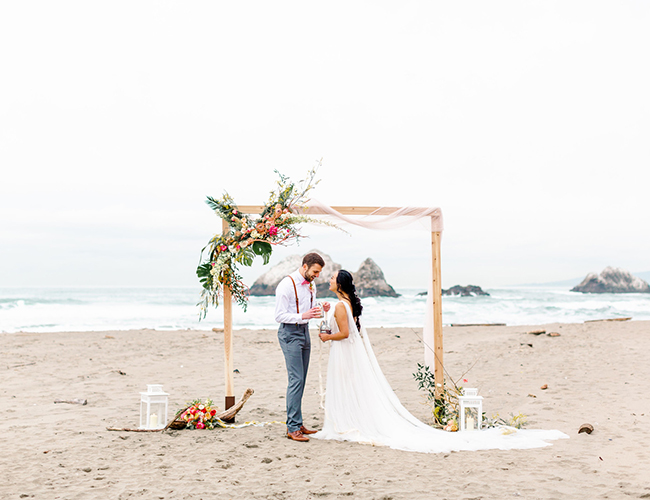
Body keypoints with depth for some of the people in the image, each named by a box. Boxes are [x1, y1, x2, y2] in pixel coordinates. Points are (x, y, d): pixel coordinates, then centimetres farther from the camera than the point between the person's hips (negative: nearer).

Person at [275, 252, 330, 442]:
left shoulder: (311, 285, 10)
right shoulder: (287, 284, -15)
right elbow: (279, 316, -17)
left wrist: (322, 310, -2)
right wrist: (303, 315, -29)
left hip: (305, 332, 8)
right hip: (290, 333, -8)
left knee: (301, 380, 10)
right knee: (296, 379, -12)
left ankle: (296, 424, 17)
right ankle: (293, 428, -9)